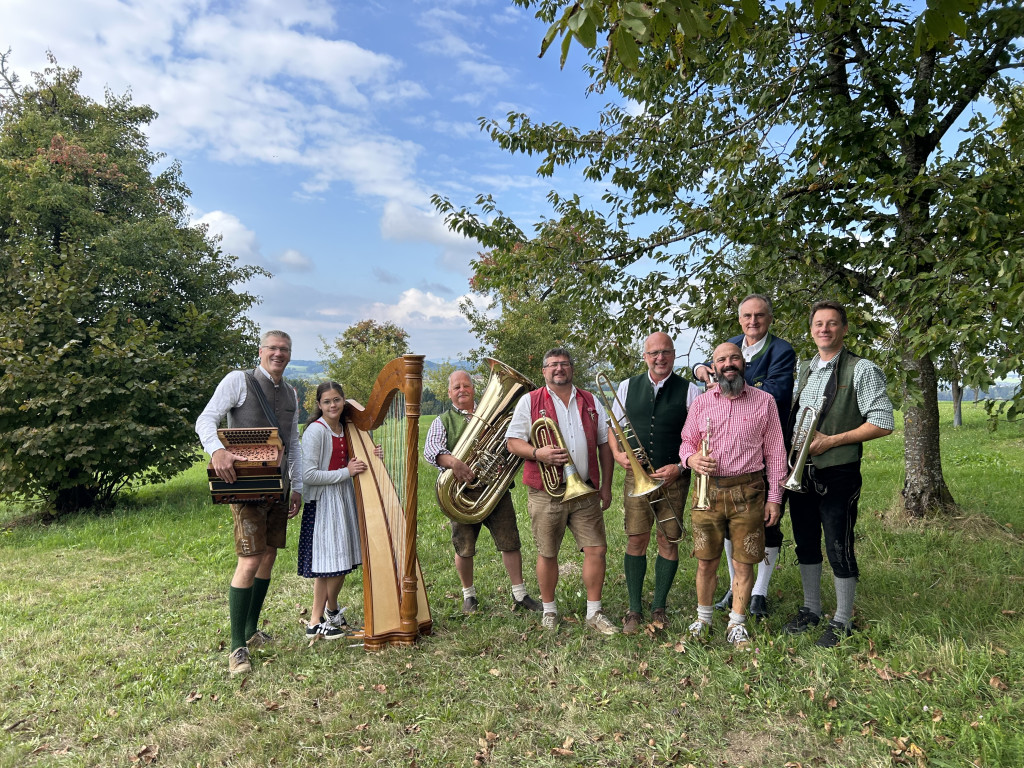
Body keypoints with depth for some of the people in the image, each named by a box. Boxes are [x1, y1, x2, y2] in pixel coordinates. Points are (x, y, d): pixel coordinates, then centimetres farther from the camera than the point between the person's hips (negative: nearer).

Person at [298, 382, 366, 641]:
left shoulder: (344, 429, 9)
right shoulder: (315, 431, -14)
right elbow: (308, 475, -20)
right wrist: (346, 472, -19)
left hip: (345, 497, 7)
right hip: (322, 501, -7)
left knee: (343, 562, 13)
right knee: (328, 564, -2)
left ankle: (330, 609, 32)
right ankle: (316, 622, 14)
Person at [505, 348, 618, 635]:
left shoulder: (590, 402, 12)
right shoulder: (529, 401, 3)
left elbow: (604, 445, 14)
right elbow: (512, 442, -1)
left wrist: (606, 485, 9)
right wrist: (537, 453, -20)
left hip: (586, 493, 2)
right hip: (546, 494, -2)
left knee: (597, 550, 0)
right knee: (547, 554, 8)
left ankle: (594, 612, 17)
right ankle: (549, 610, 27)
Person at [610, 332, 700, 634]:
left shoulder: (689, 391, 0)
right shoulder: (628, 387, 7)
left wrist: (680, 467, -11)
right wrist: (617, 453, -3)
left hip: (674, 477, -1)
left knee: (669, 540, 4)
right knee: (636, 539, 0)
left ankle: (659, 607, 21)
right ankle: (634, 609, 13)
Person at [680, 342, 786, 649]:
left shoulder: (764, 401, 4)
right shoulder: (701, 402, 8)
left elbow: (775, 452, 4)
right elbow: (687, 441, 14)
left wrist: (774, 497, 0)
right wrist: (691, 458, -10)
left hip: (747, 493, -1)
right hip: (708, 491, 1)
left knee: (743, 563, 5)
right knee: (706, 562, 8)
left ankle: (737, 624, 22)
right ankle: (703, 619, 27)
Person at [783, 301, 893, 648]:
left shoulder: (862, 369, -7)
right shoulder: (806, 371, 13)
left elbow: (882, 423, -12)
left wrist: (831, 441, -17)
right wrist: (793, 444, 4)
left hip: (838, 475, -6)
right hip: (800, 472, 6)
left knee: (839, 548, 1)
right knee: (806, 544, 15)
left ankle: (842, 621, 17)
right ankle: (811, 609, 30)